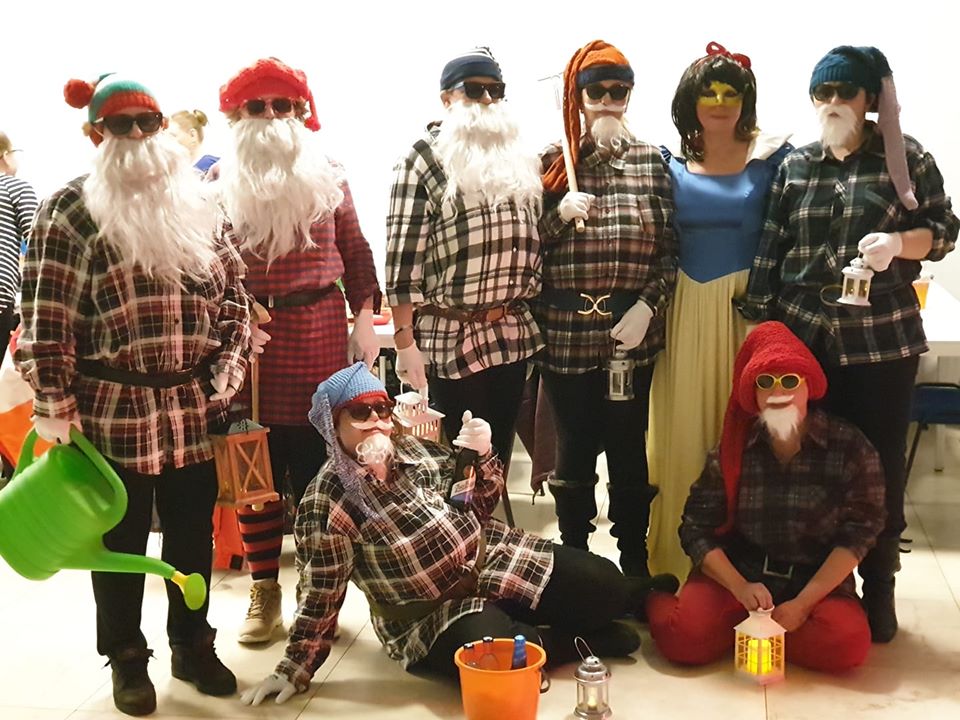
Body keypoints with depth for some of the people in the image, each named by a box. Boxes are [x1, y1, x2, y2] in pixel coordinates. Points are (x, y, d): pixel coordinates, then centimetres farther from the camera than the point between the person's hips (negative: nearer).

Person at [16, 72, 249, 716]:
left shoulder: (195, 204, 8)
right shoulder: (71, 212, -5)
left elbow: (233, 289, 11)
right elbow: (48, 319, -8)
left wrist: (226, 372, 2)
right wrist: (55, 410, -10)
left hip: (194, 408, 4)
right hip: (114, 412, -4)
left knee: (194, 531, 13)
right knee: (122, 538, 10)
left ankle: (193, 646, 32)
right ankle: (127, 659, 28)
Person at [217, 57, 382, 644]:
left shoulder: (328, 177, 8)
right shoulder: (220, 184, 3)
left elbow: (356, 253, 11)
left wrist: (366, 319, 5)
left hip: (319, 334, 1)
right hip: (243, 335, 0)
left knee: (316, 463, 4)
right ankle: (265, 589, 17)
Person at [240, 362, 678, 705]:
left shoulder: (417, 451, -1)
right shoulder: (325, 507, -16)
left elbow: (479, 508, 9)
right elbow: (320, 601, -12)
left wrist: (483, 456, -8)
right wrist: (295, 670, -13)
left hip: (494, 558, 5)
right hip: (429, 613, -4)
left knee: (603, 584, -9)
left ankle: (643, 594, 28)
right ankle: (579, 638, -5)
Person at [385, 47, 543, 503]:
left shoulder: (519, 158, 13)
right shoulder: (423, 158, -6)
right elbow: (403, 254, -10)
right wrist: (405, 341, -13)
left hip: (513, 333, 5)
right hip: (450, 336, -5)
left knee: (498, 455, 15)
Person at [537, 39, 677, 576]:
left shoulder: (651, 161, 5)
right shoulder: (552, 163, 5)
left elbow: (670, 249, 2)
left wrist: (647, 308, -10)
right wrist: (560, 213, -12)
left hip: (632, 331, 0)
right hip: (566, 331, 0)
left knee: (630, 450, 9)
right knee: (574, 449, 10)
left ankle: (635, 567, 23)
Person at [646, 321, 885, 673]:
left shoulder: (849, 447, -8)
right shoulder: (732, 449, -4)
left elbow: (857, 533, -9)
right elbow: (698, 528, -4)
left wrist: (803, 603, -17)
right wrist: (740, 588, -20)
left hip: (816, 581, 1)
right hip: (735, 573, -1)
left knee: (846, 643, -29)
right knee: (685, 637, -26)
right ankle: (656, 600, 9)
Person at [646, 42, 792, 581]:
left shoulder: (773, 157, 0)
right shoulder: (670, 162, 7)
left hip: (750, 308, -2)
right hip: (686, 308, 2)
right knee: (685, 429, 7)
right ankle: (681, 559, 20)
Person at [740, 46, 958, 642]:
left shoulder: (907, 159, 2)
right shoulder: (794, 168, 9)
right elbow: (771, 252, 8)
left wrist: (900, 242, -18)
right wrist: (762, 324, 5)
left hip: (883, 340, -2)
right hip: (803, 338, 2)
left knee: (881, 464, 4)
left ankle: (879, 589, 18)